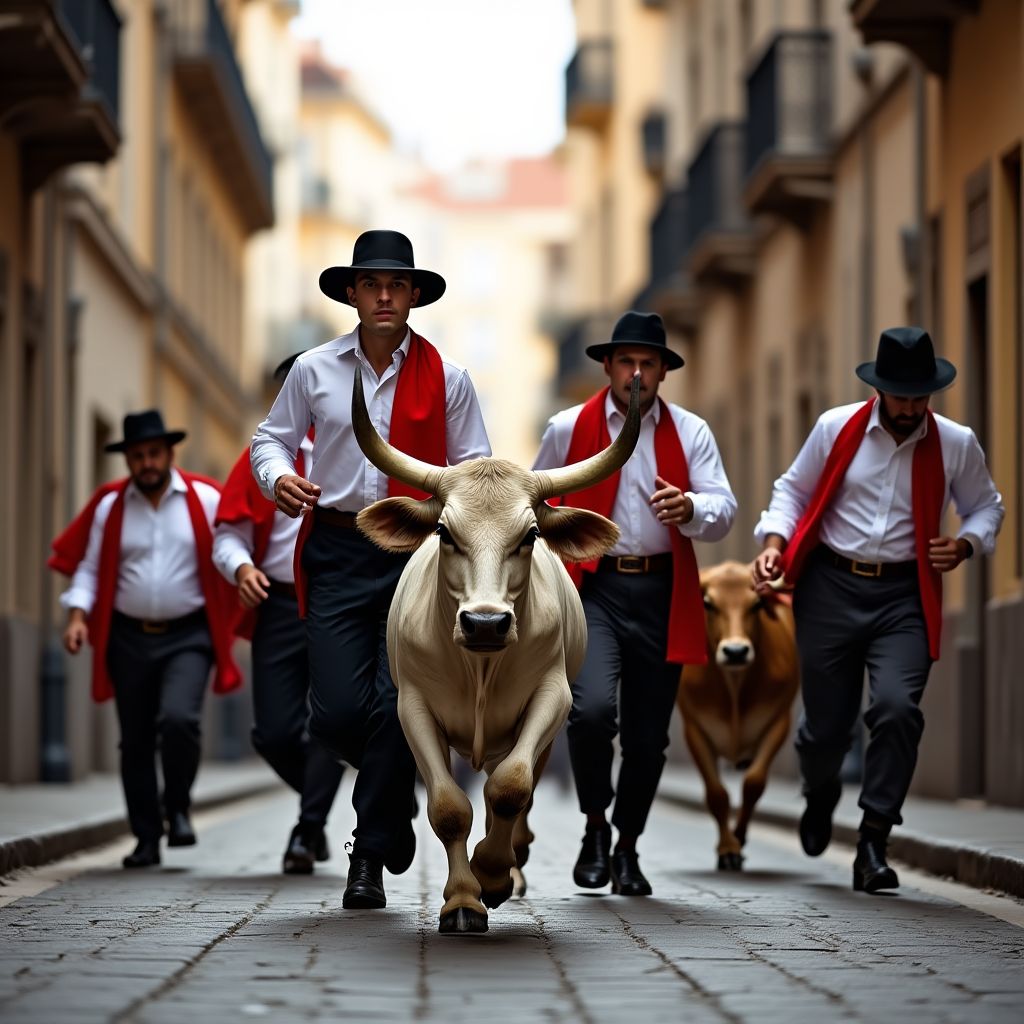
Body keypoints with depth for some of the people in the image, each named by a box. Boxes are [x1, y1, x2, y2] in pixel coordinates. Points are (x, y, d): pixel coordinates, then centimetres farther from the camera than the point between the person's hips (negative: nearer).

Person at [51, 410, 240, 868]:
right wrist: (78, 615, -7)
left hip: (188, 636, -3)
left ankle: (178, 808, 3)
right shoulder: (108, 505, 4)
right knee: (136, 741, 6)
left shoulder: (206, 499, -1)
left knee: (178, 719, -23)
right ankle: (146, 838, 18)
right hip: (129, 638, 3)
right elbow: (88, 567, 7)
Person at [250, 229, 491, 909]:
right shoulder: (314, 370, 7)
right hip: (336, 553, 1)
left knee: (397, 702, -11)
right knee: (336, 712, -6)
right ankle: (397, 788, 30)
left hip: (417, 553, -1)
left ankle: (370, 857, 4)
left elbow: (474, 467, 9)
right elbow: (271, 439, 15)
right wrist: (279, 477, -7)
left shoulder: (446, 379, 5)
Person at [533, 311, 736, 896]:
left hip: (662, 596, 2)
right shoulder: (569, 429, 3)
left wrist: (689, 508, -26)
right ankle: (595, 829, 0)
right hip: (593, 589, -1)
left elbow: (724, 513, -5)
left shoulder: (691, 433, 4)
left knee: (649, 735, 7)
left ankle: (628, 847, 29)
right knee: (592, 709, -23)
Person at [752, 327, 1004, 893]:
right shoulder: (836, 428, -1)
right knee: (826, 719, 7)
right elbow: (793, 490, 11)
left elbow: (986, 506, 15)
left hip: (903, 597, 0)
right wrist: (774, 543, -6)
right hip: (831, 588, 0)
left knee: (897, 708, -21)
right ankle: (820, 796, 44)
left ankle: (873, 845, -11)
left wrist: (966, 543, -6)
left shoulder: (956, 445, 0)